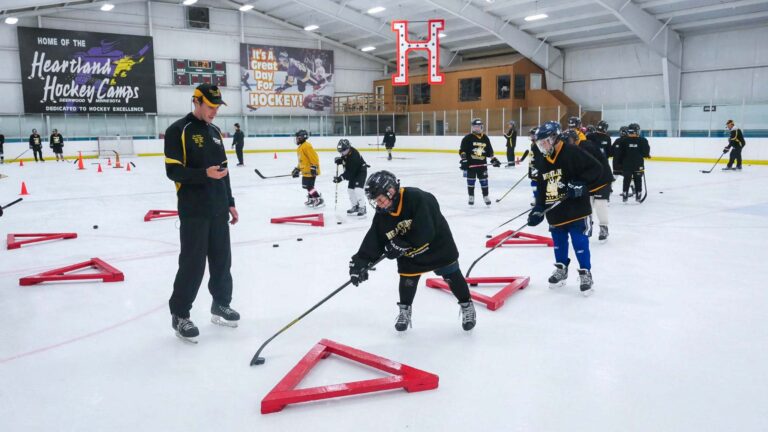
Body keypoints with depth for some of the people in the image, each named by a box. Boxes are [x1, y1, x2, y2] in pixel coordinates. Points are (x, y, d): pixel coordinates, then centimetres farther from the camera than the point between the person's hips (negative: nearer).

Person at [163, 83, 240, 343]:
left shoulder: (215, 132, 15)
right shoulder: (178, 130, -7)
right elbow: (173, 170, -14)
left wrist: (230, 203, 17)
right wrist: (204, 174, -26)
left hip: (218, 210, 7)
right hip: (193, 211, -7)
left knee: (222, 259, 12)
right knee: (193, 263, -4)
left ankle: (221, 305, 28)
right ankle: (180, 315, 11)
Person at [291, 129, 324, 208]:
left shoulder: (307, 146, -16)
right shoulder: (300, 147, 17)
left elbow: (314, 157, -23)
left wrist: (314, 167, -26)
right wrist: (297, 169, 24)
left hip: (310, 171, -11)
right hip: (305, 170, 11)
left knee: (309, 186, -12)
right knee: (306, 186, 17)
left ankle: (319, 200, -8)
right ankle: (311, 199, 30)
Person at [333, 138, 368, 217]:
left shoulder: (354, 156, -34)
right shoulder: (346, 153, -10)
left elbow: (350, 172, -34)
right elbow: (344, 159, 13)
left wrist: (341, 177, -38)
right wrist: (339, 160, -9)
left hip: (361, 171, -9)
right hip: (353, 172, 9)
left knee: (358, 189, -21)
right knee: (350, 189, 10)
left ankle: (362, 208, -14)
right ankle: (355, 206, 23)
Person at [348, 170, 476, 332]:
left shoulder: (417, 198, -33)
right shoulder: (382, 216, -13)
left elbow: (425, 232, -36)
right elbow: (373, 241, -10)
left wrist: (401, 244, -33)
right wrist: (361, 261, -20)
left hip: (437, 244, -4)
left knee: (452, 275, 5)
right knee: (407, 280, 6)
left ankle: (467, 306, 24)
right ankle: (404, 310, 29)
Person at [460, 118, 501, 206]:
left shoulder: (485, 138, 9)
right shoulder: (468, 138, -6)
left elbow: (489, 151, 15)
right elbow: (462, 150, -9)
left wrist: (493, 159, 6)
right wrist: (463, 160, -17)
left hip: (482, 164, 3)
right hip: (470, 164, -3)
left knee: (484, 181, 6)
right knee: (471, 181, 3)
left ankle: (486, 196, 18)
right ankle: (471, 197, 14)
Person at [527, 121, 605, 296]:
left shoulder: (572, 152, -13)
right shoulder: (542, 163, 9)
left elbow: (596, 169, -15)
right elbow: (541, 188, 12)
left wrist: (582, 185, -25)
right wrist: (538, 209, 4)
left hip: (576, 209, -7)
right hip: (555, 212, 7)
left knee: (580, 242, -1)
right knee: (558, 243, 17)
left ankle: (585, 273, 12)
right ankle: (561, 269, 34)